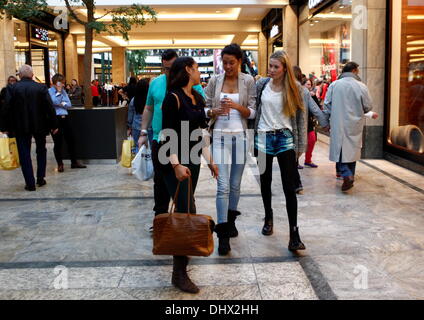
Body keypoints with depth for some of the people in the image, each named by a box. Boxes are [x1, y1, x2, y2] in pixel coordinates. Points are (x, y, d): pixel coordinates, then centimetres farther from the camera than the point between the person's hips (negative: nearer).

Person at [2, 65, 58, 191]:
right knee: (41, 151, 20)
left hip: (21, 127, -1)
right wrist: (54, 125, 1)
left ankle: (30, 183, 4)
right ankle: (40, 178, 21)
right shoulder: (41, 88, -5)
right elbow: (50, 107, -6)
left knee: (24, 154, 5)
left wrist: (7, 127, 1)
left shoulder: (12, 88, -6)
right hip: (40, 125, 1)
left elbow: (7, 109, -6)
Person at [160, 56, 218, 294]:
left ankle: (181, 253, 31)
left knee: (185, 209, 15)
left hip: (193, 161, 8)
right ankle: (179, 273, -4)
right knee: (187, 213, -11)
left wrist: (210, 160, 14)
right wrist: (176, 165, -24)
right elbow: (167, 135, -16)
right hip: (176, 162, -8)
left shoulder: (198, 98, 11)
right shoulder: (173, 98, -12)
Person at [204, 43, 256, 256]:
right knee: (223, 186, -7)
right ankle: (223, 235, -5)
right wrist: (215, 112, -14)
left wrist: (236, 106, -17)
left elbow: (252, 112, 1)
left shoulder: (248, 81, 3)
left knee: (235, 185, 11)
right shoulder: (215, 81, 4)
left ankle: (230, 222, 31)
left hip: (240, 136, 1)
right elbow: (206, 109, 8)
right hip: (220, 136, -1)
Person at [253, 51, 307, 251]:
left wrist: (300, 145, -2)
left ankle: (294, 235, -4)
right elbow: (254, 110, 7)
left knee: (289, 188, -6)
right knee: (265, 181, 15)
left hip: (285, 139, -2)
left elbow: (300, 116, 1)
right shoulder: (262, 84, 2)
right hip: (264, 138, 2)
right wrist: (252, 138, 3)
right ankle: (268, 218, 36)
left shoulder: (294, 88, -2)